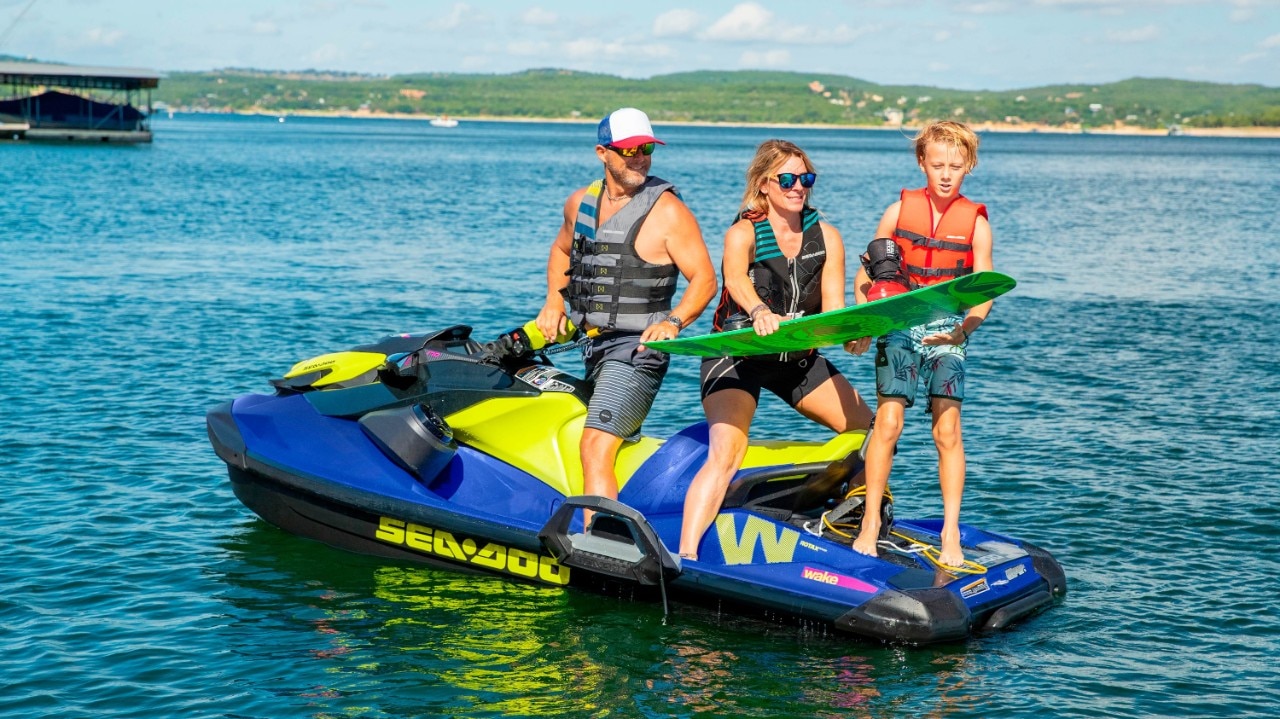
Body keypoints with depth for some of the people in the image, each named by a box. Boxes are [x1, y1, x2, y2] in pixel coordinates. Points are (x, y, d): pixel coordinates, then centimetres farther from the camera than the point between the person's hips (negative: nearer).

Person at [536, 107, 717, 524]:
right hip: (592, 345, 8)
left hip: (637, 349, -8)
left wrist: (673, 322, -26)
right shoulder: (580, 203, 8)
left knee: (595, 450, -21)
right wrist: (554, 301, 11)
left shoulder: (667, 211, -10)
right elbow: (561, 250, 27)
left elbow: (705, 279, -10)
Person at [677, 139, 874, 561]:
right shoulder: (742, 234, -13)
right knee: (726, 454, -25)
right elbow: (736, 280, -35)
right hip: (736, 356, -5)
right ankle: (685, 556, -28)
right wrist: (759, 311, -57)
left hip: (800, 358, 5)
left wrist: (852, 336, -29)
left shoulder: (826, 238, 0)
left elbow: (833, 310, -6)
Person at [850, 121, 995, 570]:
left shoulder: (975, 222, 0)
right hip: (898, 327, 0)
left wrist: (963, 330, -22)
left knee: (947, 429, -6)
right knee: (887, 423, -9)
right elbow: (865, 275, 7)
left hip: (947, 332, 0)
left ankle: (950, 534, 1)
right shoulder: (899, 210, 2)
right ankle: (870, 524, 2)